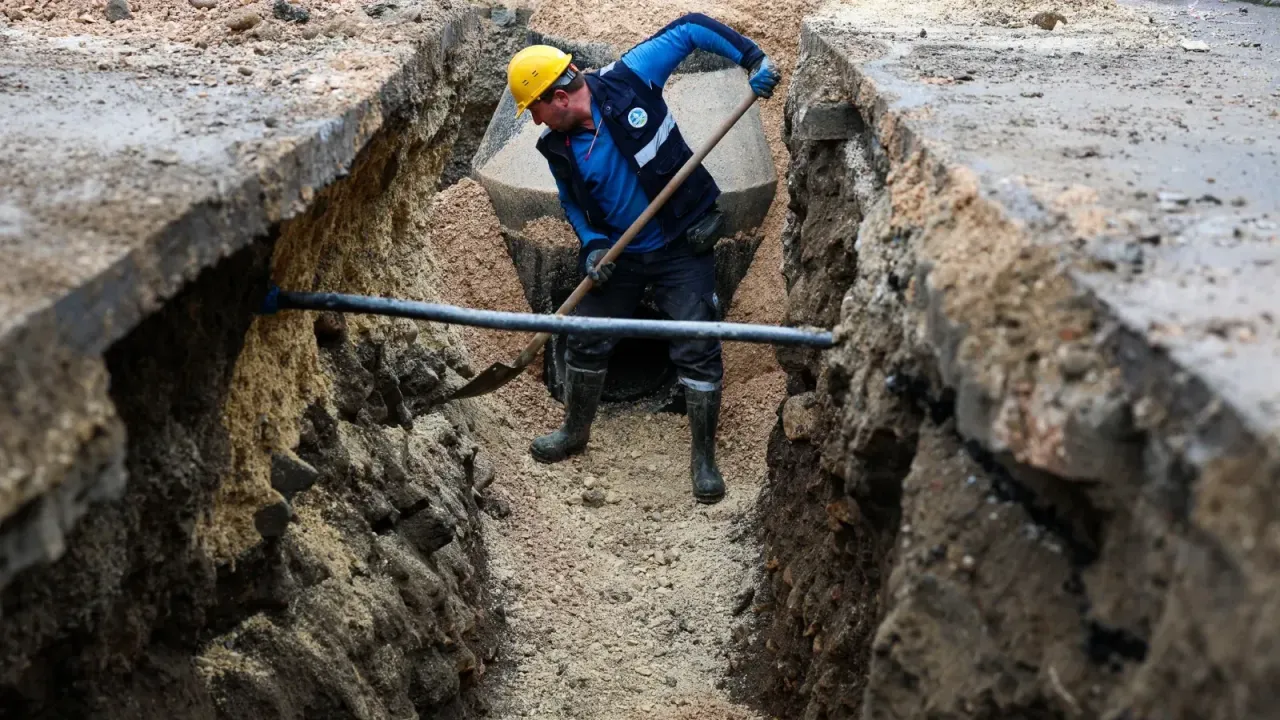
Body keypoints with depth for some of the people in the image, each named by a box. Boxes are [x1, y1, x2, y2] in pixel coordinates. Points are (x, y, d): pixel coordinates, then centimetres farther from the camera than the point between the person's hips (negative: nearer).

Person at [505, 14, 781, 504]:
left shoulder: (628, 79, -18)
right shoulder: (559, 149, -6)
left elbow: (689, 30, -9)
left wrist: (752, 58, -18)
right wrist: (592, 247, -7)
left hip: (683, 246, -4)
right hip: (618, 254, 4)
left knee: (698, 350, -7)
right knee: (586, 343, 12)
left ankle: (704, 458, 9)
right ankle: (576, 432, 37)